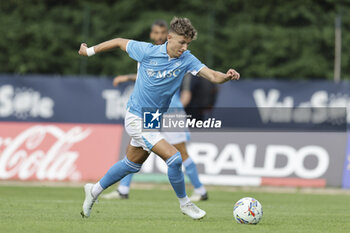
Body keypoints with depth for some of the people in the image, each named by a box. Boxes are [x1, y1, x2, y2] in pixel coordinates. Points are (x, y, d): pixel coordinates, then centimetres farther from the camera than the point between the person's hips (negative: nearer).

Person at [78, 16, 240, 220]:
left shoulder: (186, 59, -9)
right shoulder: (147, 51, -18)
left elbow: (213, 76, -20)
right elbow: (120, 42, -2)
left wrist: (227, 76, -42)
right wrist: (90, 51, 7)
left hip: (155, 119, 6)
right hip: (137, 118, -6)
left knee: (132, 165, 23)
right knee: (174, 158, -16)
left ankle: (95, 190, 41)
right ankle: (184, 203, 3)